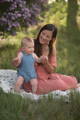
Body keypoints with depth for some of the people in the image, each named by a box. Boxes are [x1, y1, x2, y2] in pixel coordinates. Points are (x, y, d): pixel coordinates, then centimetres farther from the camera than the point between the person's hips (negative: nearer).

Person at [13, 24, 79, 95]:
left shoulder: (51, 49, 5)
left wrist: (46, 63, -17)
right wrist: (17, 62, -28)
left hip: (47, 77, 5)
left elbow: (51, 71, 5)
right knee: (59, 85, -26)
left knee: (72, 81, -14)